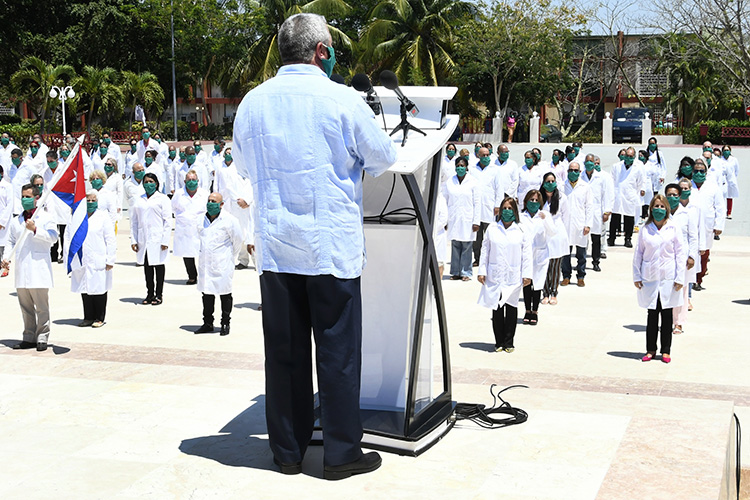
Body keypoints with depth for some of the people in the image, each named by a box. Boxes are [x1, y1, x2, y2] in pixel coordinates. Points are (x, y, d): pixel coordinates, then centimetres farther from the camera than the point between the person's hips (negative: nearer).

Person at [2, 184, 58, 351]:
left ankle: (42, 338, 3)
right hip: (21, 270, 5)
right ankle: (29, 338, 15)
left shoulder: (45, 218, 2)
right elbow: (11, 241, 20)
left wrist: (35, 229, -21)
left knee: (41, 307, -3)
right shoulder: (16, 221, 18)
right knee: (26, 307, 8)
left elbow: (53, 236, -13)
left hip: (39, 268, -5)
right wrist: (6, 258, 5)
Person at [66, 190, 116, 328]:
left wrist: (110, 260, -5)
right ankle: (88, 317, 16)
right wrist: (69, 258, 8)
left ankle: (99, 318, 10)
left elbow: (110, 240, 0)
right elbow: (68, 238, 16)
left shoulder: (103, 216, 3)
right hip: (80, 262, 3)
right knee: (85, 289, 6)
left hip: (98, 263, -3)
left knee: (99, 289, 0)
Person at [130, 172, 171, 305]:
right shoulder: (139, 200, 13)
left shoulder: (162, 199, 1)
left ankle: (158, 294, 9)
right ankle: (150, 293, 15)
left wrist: (165, 240, -10)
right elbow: (134, 221, 13)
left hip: (157, 239, -4)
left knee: (158, 265, 2)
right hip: (143, 240, 4)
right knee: (147, 266, 7)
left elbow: (168, 221, -3)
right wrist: (133, 240, 5)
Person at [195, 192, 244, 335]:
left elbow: (237, 240, 1)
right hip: (205, 263, 5)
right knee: (207, 294, 10)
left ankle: (225, 324, 11)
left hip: (222, 264, -5)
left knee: (225, 294, 2)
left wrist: (230, 256, 8)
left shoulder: (229, 220, -8)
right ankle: (208, 323, 19)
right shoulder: (202, 219, 8)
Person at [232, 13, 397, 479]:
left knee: (284, 350, 10)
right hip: (333, 245, -4)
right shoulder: (342, 100, -9)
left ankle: (289, 450, 20)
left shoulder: (254, 102, 2)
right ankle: (342, 453, 12)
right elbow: (384, 157, 3)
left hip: (275, 247, 4)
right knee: (338, 350, 5)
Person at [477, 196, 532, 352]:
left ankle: (508, 342, 13)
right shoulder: (492, 229, 7)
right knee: (497, 309, 3)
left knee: (511, 308, 4)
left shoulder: (521, 231, 4)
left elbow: (527, 253, 3)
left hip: (513, 277, -1)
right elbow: (485, 251, 9)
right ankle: (499, 342, 12)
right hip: (494, 276, 1)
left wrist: (527, 274, -3)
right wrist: (481, 271, 4)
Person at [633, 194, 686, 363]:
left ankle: (666, 351, 14)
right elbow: (638, 253, 8)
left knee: (667, 315, 5)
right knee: (652, 314, 5)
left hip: (668, 278, -1)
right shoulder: (644, 230, 3)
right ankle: (651, 349, 15)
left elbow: (680, 254, 1)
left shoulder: (673, 229, 1)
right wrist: (636, 276, 3)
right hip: (650, 278, 1)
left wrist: (679, 278, -4)